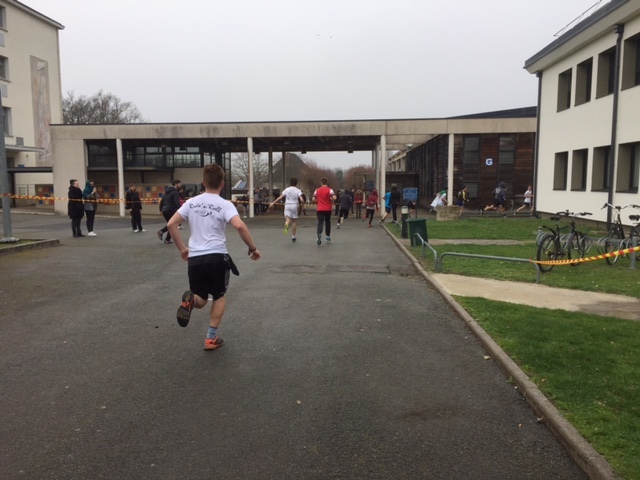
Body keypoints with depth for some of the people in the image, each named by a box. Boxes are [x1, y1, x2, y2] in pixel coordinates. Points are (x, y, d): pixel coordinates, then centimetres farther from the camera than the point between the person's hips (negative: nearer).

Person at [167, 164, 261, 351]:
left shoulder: (191, 202, 8)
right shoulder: (225, 204, -5)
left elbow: (171, 224, 6)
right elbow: (239, 225, -21)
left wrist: (182, 249, 15)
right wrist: (252, 248, -9)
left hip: (194, 258, 3)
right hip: (217, 257, -3)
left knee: (201, 300, 19)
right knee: (219, 296, 19)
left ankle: (190, 300, -17)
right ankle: (211, 338, 15)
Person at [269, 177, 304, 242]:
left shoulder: (287, 189, 6)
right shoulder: (298, 190, 1)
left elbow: (280, 197, 1)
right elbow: (301, 199, -11)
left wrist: (273, 203, 6)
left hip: (287, 205, 1)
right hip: (294, 206, -1)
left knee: (288, 219, -9)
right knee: (295, 221, 11)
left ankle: (287, 225, -48)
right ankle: (293, 236, 14)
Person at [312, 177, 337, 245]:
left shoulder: (317, 190, 2)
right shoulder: (329, 190, -6)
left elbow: (313, 199, 3)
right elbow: (334, 198, -18)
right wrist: (330, 200, 3)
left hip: (320, 209, 0)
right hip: (328, 209, 0)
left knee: (320, 222, -6)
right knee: (328, 222, 17)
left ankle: (319, 234, -35)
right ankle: (328, 237, 23)